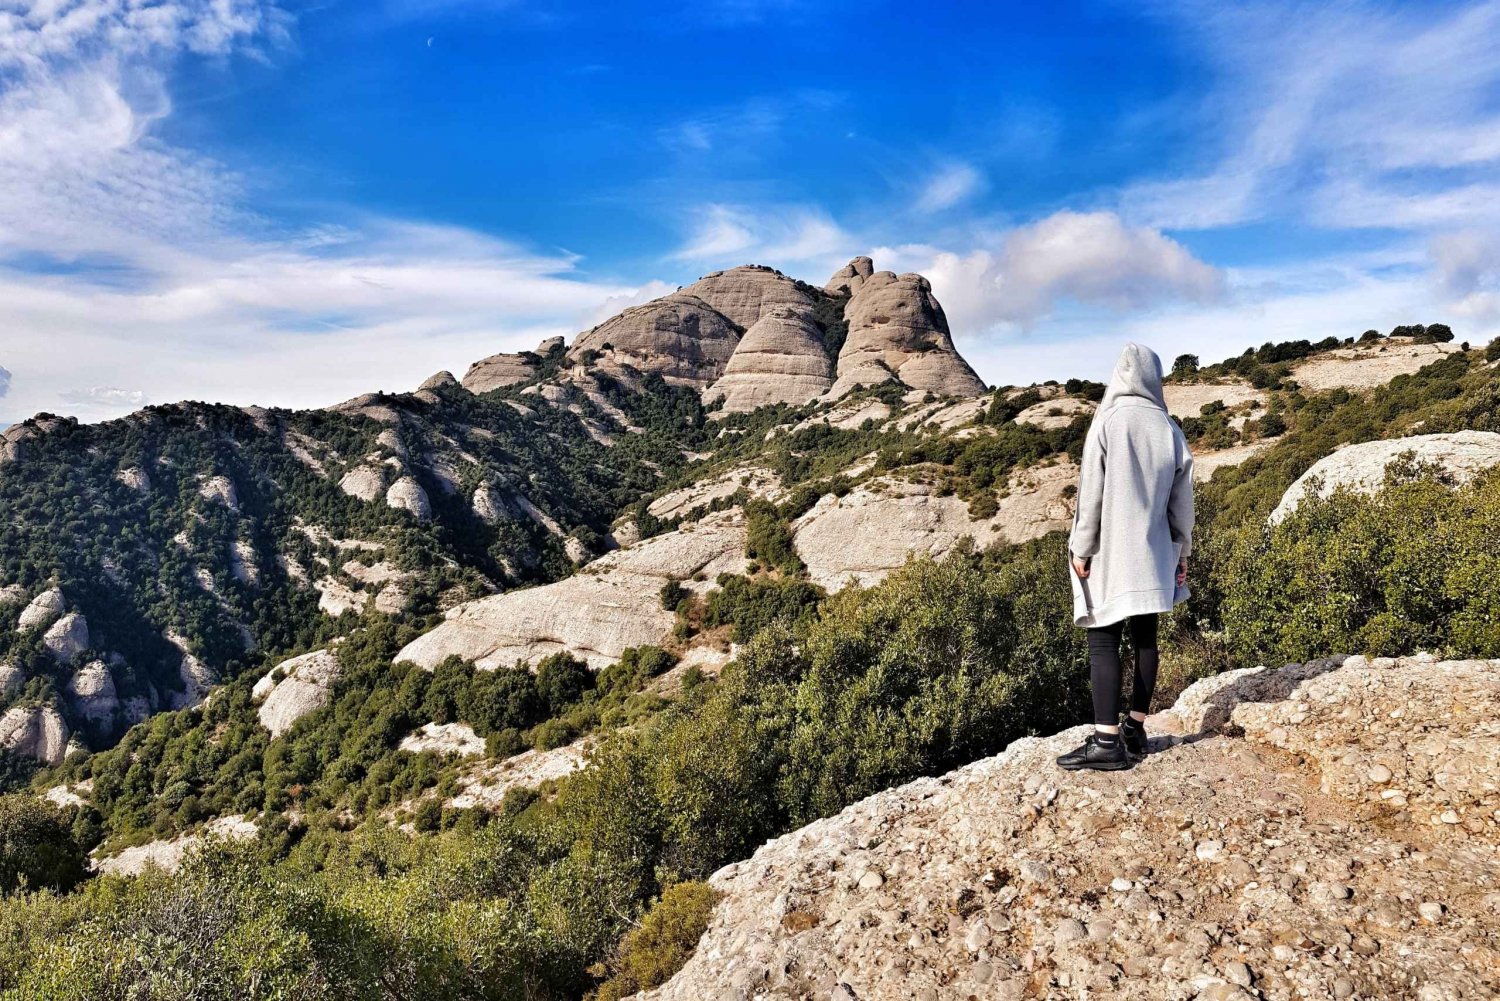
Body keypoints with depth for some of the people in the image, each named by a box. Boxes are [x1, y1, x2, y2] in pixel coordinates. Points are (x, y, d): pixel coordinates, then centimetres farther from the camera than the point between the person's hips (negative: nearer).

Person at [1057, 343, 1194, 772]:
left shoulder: (1107, 422, -10)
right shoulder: (1170, 430, 3)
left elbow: (1091, 491, -12)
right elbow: (1182, 498, 8)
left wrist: (1080, 549, -5)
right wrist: (1182, 551, 18)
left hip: (1111, 554, -5)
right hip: (1153, 554, 5)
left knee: (1103, 642, -4)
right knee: (1145, 638, 10)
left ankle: (1106, 741, -8)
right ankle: (1135, 729, 15)